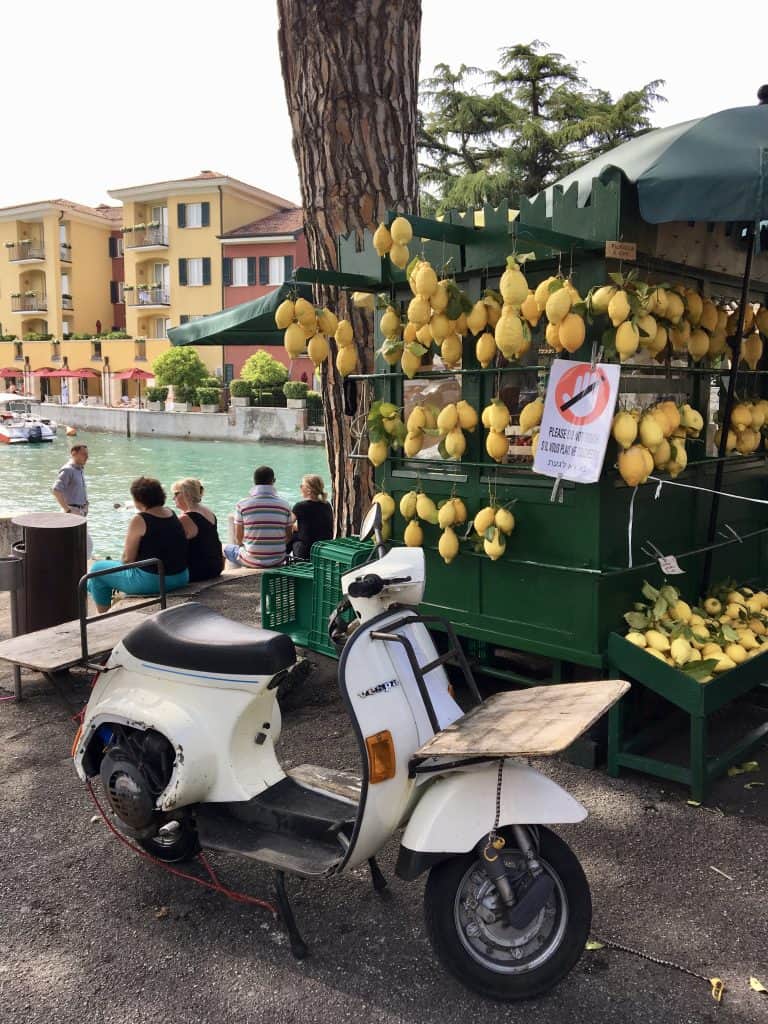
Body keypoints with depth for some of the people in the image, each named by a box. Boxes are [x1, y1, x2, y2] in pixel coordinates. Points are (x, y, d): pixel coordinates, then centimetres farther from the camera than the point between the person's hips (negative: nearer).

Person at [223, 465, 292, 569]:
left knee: (226, 548, 27)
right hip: (278, 561, 2)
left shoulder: (242, 504, -9)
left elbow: (238, 538, -3)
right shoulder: (284, 504, -3)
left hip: (252, 561, -2)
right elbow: (288, 537, 2)